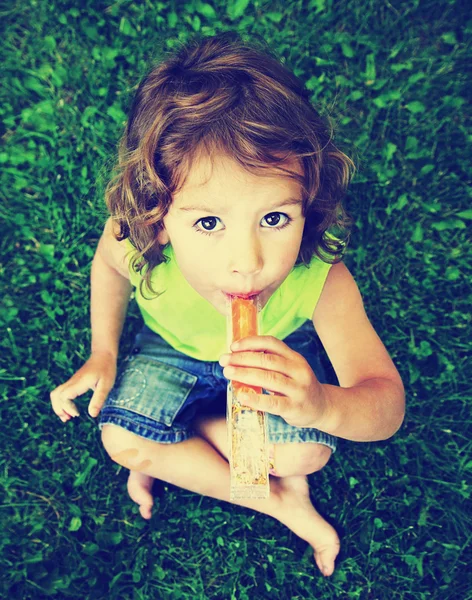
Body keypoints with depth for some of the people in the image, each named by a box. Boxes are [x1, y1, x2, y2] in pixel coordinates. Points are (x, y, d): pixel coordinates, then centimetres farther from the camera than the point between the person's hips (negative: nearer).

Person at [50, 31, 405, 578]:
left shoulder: (321, 281, -41)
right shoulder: (133, 241, -35)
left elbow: (387, 405, -38)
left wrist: (323, 405, -62)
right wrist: (103, 352, -7)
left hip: (279, 355, -1)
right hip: (173, 348, 2)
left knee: (306, 454, -19)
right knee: (123, 443, -14)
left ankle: (178, 442, 8)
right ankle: (280, 501, 2)